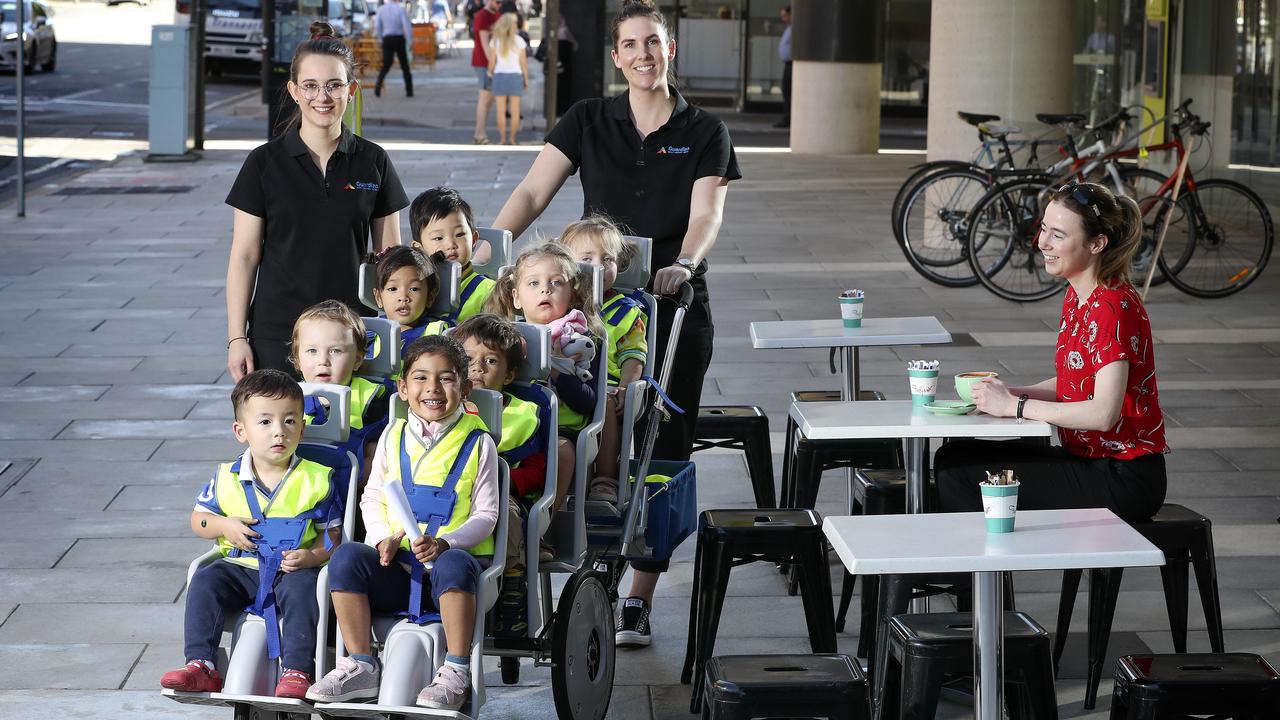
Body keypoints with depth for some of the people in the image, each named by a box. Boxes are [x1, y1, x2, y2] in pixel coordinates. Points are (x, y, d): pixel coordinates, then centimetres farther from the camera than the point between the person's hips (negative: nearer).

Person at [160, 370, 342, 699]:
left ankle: (297, 671, -32)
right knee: (204, 582, -22)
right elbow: (198, 517, 15)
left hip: (292, 570, -3)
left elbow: (331, 532, 3)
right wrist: (224, 526, -8)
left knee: (301, 588, -34)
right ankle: (200, 665, -23)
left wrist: (312, 556, -18)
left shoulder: (316, 480, -2)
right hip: (240, 567, 3)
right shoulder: (226, 478, 4)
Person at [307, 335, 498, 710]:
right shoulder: (393, 436, 13)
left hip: (454, 556, -3)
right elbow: (372, 497, 15)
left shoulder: (478, 443, 3)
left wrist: (444, 543, -19)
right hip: (396, 564, 3)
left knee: (454, 565, -38)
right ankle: (360, 666, -17)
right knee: (346, 556, -24)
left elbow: (485, 515, -1)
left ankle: (456, 673, -28)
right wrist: (384, 538, -6)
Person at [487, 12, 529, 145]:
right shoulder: (519, 41, -6)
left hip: (500, 76, 0)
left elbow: (492, 61, -5)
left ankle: (502, 140, 5)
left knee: (501, 111, 5)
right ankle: (512, 139, 6)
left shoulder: (495, 40, -5)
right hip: (515, 76, 0)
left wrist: (490, 72, 13)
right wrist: (526, 79, 6)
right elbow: (523, 62, -4)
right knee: (515, 111, 7)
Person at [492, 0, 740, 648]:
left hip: (674, 308, 0)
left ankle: (638, 600, 6)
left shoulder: (704, 132, 6)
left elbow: (706, 213, -7)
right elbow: (532, 193, -1)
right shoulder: (589, 121, 8)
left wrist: (684, 264, -28)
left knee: (662, 450, 0)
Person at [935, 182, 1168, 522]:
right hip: (1088, 458, 9)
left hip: (1123, 480, -9)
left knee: (959, 469, -11)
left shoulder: (1113, 306, -20)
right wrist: (1009, 393, -1)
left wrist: (1014, 405, -19)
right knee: (952, 459, 4)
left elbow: (1103, 412, -27)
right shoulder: (1078, 296, 10)